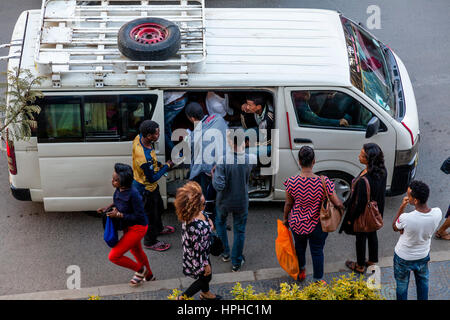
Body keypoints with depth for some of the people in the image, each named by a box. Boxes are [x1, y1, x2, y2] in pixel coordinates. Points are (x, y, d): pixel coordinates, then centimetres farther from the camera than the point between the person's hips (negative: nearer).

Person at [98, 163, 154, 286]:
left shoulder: (133, 194, -33)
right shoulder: (120, 189, -9)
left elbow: (139, 216, -26)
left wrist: (119, 215, -27)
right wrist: (108, 207, -2)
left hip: (137, 228, -9)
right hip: (128, 227, 9)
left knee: (114, 256, -6)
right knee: (136, 251, 28)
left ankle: (140, 269, 17)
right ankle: (149, 276, 53)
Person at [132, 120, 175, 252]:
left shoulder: (139, 138, -16)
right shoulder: (145, 157, -43)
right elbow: (152, 178, -28)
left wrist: (156, 165, 1)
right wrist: (167, 166, -17)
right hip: (146, 189, -9)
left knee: (158, 207, 32)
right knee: (151, 214, 16)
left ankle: (158, 228, 59)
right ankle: (150, 242, 40)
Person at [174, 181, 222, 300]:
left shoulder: (196, 213, -19)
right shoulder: (195, 226, -43)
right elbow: (198, 249, -30)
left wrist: (208, 220, -7)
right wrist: (206, 265, -17)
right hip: (198, 258, -8)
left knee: (206, 277, 32)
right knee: (205, 277, 20)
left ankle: (206, 293, 61)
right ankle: (183, 297, 36)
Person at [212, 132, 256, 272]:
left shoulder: (223, 160, -26)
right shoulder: (250, 159, -18)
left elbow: (219, 186, -27)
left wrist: (214, 174, -9)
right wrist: (242, 150, 7)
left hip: (224, 201, -1)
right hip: (241, 202, 1)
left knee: (220, 223, 28)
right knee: (239, 231, 16)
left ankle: (225, 253, 39)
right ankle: (236, 262, 25)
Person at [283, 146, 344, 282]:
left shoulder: (292, 182, -20)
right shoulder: (323, 182, -23)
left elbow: (288, 203, -6)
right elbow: (337, 203, -18)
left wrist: (285, 218, 12)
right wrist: (342, 206, 6)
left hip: (297, 223, 2)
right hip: (316, 224, -2)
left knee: (300, 247, 28)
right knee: (317, 251, 18)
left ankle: (301, 271, 52)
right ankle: (318, 280, 33)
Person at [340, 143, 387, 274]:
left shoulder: (364, 180, -39)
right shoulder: (382, 171, -15)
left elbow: (359, 203, -28)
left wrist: (351, 218, -12)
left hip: (363, 214, -7)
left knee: (361, 238, 17)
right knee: (372, 234, 27)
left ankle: (360, 266, 40)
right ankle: (373, 261, 49)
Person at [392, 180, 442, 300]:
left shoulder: (405, 218, -39)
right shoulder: (437, 213, -27)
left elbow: (395, 228, -14)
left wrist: (402, 207, -19)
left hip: (403, 258, -4)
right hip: (423, 256, 4)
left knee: (402, 285, 24)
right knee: (423, 282, 32)